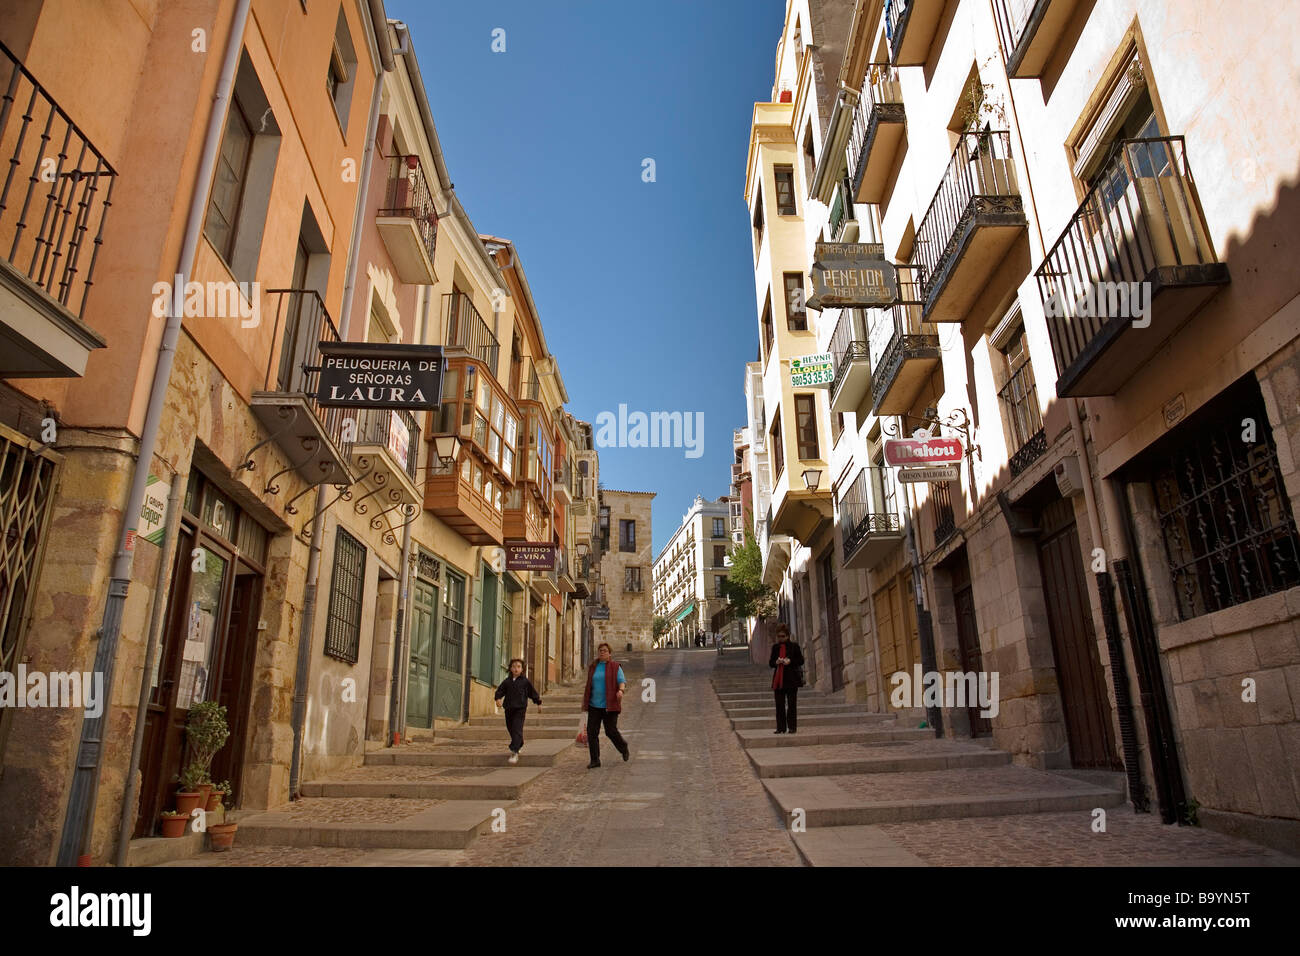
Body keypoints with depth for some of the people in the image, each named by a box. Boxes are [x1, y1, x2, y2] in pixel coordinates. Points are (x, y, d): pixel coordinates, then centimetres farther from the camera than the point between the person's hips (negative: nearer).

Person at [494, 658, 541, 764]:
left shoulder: (525, 681, 1)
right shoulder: (507, 681, 8)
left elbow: (533, 692, 9)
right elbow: (500, 690, 5)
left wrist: (538, 703, 13)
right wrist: (497, 698, -16)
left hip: (520, 709, -4)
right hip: (509, 709, 4)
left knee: (517, 730, -13)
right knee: (511, 729, 15)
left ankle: (514, 752, -18)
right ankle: (519, 745, 39)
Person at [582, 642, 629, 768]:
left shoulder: (615, 667, 0)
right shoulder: (593, 666, 12)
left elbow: (622, 681, -9)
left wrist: (621, 690, -29)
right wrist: (584, 700, 18)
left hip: (609, 705, -4)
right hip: (594, 705, 4)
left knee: (611, 731, -3)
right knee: (592, 732, -3)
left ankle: (624, 749, 27)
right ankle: (595, 760, 5)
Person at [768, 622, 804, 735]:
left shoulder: (794, 646, 1)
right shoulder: (775, 647, 11)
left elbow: (801, 660, 2)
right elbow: (770, 663, 12)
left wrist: (790, 661, -14)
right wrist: (776, 662, -10)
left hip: (791, 679, -3)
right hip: (778, 679, 3)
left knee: (792, 704, 0)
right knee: (779, 705, 4)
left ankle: (792, 727, 6)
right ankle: (781, 727, 9)